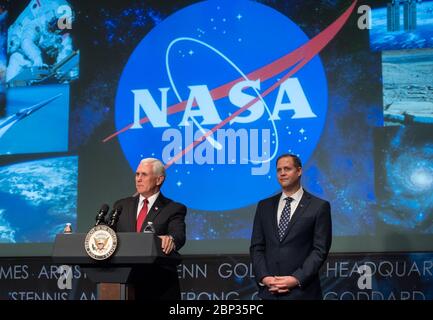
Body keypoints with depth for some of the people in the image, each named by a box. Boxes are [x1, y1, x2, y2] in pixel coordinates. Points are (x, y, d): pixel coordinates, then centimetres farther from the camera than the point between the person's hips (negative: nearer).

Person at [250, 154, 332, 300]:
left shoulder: (319, 206, -1)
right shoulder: (264, 206, 9)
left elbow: (320, 249, -6)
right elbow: (256, 247, 8)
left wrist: (297, 279, -14)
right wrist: (264, 277, -7)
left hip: (302, 291, -3)